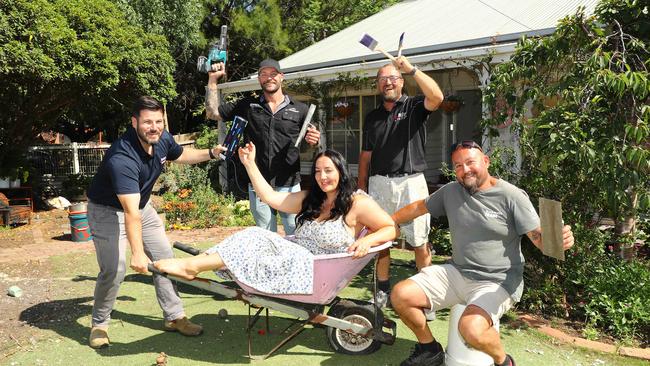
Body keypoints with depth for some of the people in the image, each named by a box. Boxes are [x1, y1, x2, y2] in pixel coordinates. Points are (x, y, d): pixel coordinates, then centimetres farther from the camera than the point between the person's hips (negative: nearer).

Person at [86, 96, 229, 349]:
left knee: (165, 257, 5)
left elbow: (180, 155, 14)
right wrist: (137, 253, -46)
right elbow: (130, 211, -42)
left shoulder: (162, 139, -12)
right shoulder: (122, 157, -36)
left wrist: (211, 153, 0)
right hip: (108, 211, -7)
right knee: (114, 269, -16)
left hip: (142, 206, 7)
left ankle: (174, 316, 17)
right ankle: (99, 324, 9)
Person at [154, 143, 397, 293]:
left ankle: (192, 266, -23)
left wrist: (367, 240, -24)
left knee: (255, 245, -24)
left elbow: (392, 229, -5)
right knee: (256, 236, -18)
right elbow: (271, 198, 11)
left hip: (319, 272, -6)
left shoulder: (358, 203, -3)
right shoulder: (310, 200, 15)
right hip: (297, 258, 7)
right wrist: (249, 164, 9)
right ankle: (193, 264, -27)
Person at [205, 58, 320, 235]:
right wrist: (212, 80, 2)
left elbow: (312, 143, 11)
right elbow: (213, 112, 9)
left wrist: (313, 140, -13)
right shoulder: (248, 106, 8)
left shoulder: (299, 109, 5)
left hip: (289, 184, -1)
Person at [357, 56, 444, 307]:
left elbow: (436, 97, -20)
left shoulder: (414, 107, 4)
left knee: (420, 243, 1)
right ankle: (382, 290, 23)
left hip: (410, 182, -4)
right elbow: (366, 155, 16)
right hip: (379, 184, 4)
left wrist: (411, 69, -22)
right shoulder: (372, 117, 16)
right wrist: (362, 189, 13)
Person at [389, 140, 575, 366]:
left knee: (471, 329, -33)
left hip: (497, 282, -5)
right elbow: (420, 207, 19)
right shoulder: (450, 191, 5)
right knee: (400, 296, -9)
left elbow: (539, 237, -12)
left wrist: (558, 240, -35)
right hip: (457, 272, 6)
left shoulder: (511, 196, -10)